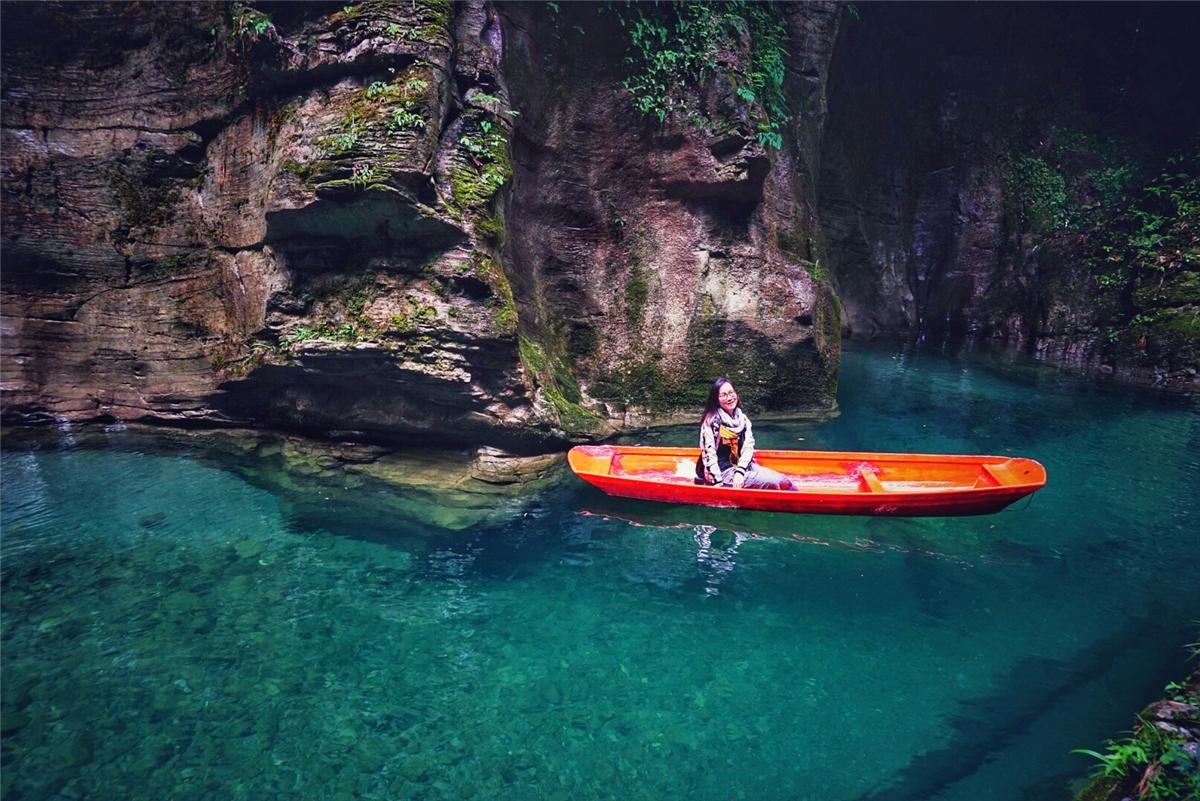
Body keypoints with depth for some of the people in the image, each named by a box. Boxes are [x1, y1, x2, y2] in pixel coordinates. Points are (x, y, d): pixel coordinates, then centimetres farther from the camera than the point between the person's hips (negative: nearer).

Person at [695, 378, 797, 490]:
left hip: (742, 466, 6)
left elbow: (748, 447, -1)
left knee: (784, 482, -13)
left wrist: (739, 472, -16)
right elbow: (709, 454, -13)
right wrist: (718, 483, -18)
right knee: (775, 483, -22)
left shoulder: (742, 418, 8)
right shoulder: (712, 421, -9)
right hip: (723, 471, -6)